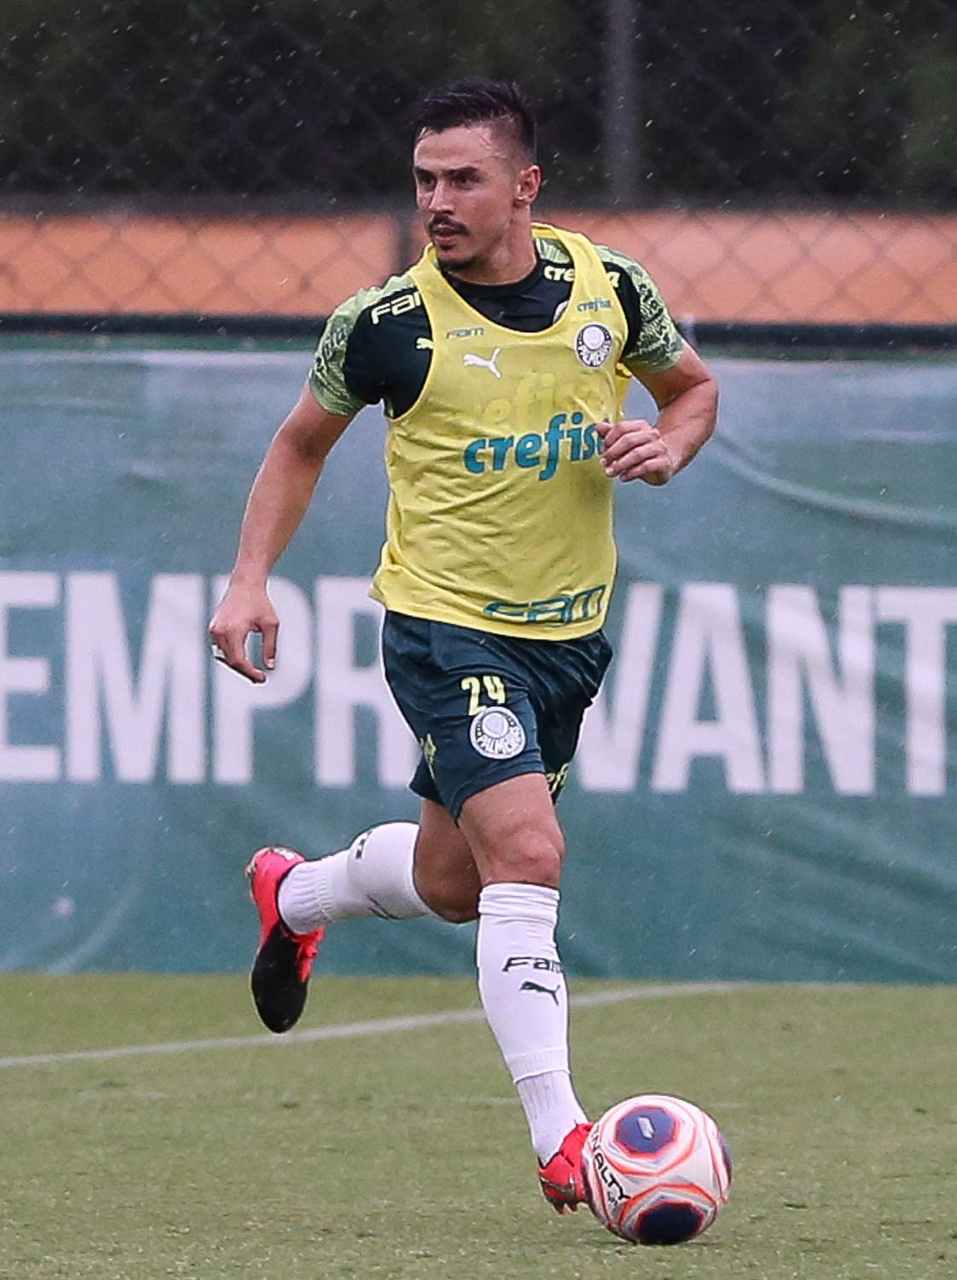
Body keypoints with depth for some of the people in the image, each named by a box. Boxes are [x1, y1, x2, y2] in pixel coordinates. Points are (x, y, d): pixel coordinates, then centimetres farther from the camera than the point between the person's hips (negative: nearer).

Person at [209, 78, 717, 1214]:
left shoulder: (609, 287, -4)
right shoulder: (387, 323, -12)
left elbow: (692, 387, 15)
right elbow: (302, 444, 6)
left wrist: (668, 446, -7)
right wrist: (251, 579, -4)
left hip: (568, 634, 5)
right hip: (445, 625, -5)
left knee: (454, 883, 18)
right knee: (526, 855, -21)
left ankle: (295, 894, 50)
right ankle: (561, 1141, -21)